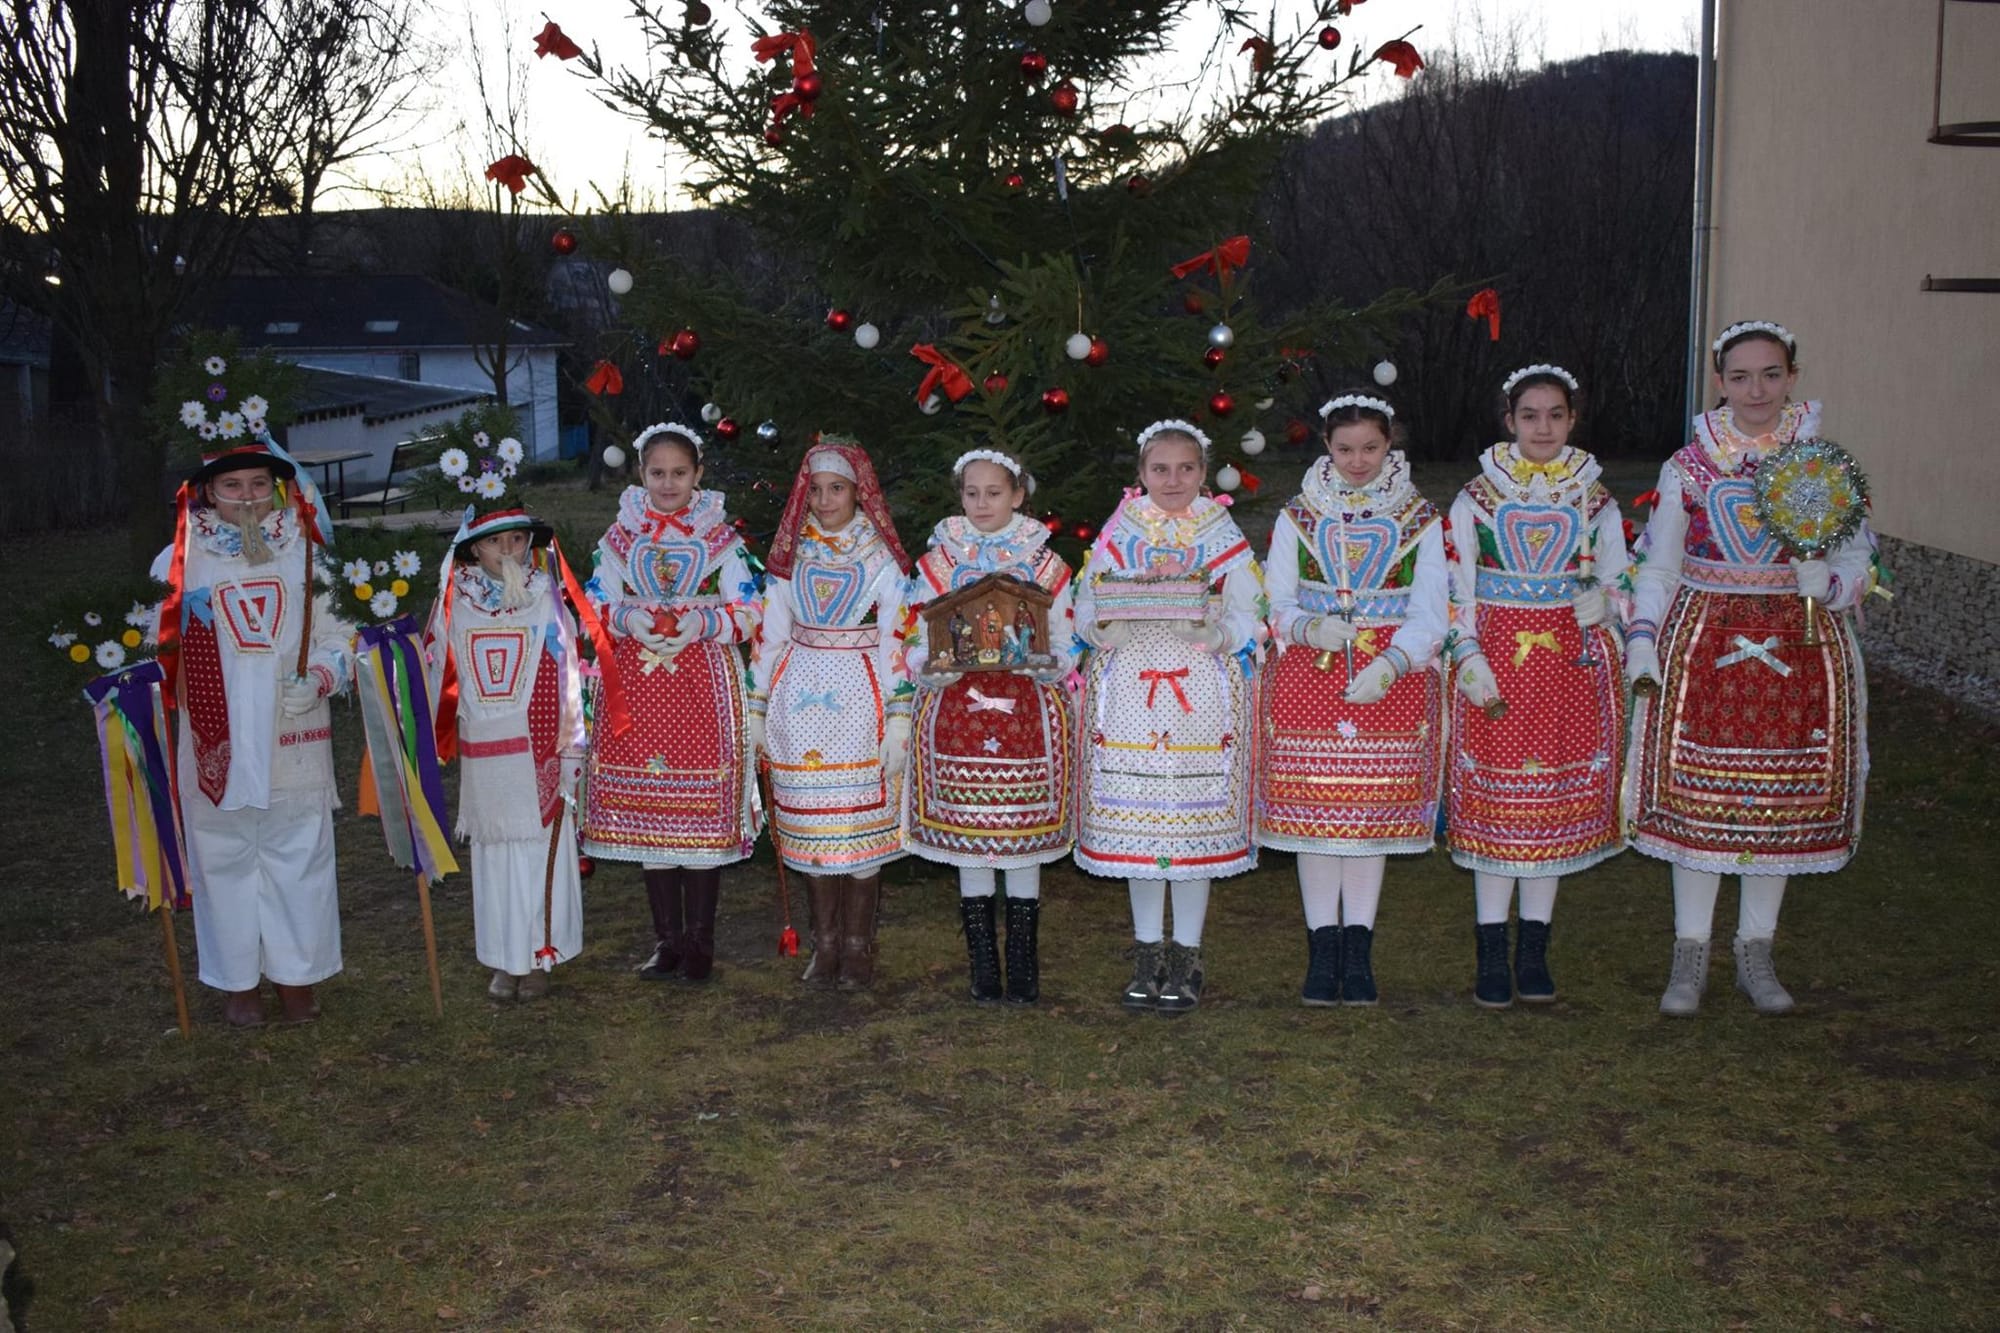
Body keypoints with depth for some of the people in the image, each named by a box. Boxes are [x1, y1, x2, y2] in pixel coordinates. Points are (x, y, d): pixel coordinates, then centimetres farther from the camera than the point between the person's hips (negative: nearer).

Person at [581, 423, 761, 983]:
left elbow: (748, 612, 0)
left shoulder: (722, 536, 4)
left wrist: (702, 623, -17)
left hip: (705, 687, -2)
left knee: (703, 812, -2)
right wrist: (628, 618, -13)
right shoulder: (619, 537, 10)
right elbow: (595, 606, 7)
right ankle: (666, 938, 16)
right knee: (647, 809, 5)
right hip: (638, 688, 2)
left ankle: (699, 941, 10)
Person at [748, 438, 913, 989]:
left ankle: (858, 944, 11)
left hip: (860, 701, -3)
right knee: (811, 823, 5)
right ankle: (824, 941, 16)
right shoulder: (791, 556, 10)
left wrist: (899, 721, -9)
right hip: (799, 703, 3)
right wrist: (756, 710, 9)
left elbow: (897, 643, -3)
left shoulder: (881, 560, 0)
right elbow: (770, 635, 12)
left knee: (862, 822, -2)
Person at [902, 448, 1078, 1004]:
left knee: (1025, 846, 2)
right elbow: (917, 651, 5)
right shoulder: (938, 562, 8)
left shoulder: (1046, 564, 7)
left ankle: (1024, 968, 12)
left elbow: (1065, 651, 6)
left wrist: (1039, 661, -9)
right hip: (957, 715, 0)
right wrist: (942, 665, -10)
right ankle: (983, 968, 13)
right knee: (968, 845, 3)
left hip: (1029, 714, 0)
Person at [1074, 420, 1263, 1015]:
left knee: (1197, 818, -1)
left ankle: (1186, 956, 13)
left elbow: (1247, 620, 0)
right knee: (1133, 817, 3)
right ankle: (1147, 953, 18)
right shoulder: (1116, 536, 9)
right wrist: (1110, 625, -17)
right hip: (1130, 694, 1)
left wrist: (1214, 632, -21)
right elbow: (1086, 613, 5)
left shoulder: (1223, 537, 6)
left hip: (1201, 694, -1)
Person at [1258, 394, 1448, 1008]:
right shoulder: (1296, 517, 9)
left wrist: (1389, 664, -18)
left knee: (1375, 809, 1)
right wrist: (1308, 627, -15)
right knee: (1313, 806, -2)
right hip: (1308, 676, 1)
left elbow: (1429, 612, -2)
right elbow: (1276, 602, 7)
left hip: (1392, 677, 0)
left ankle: (1358, 953, 10)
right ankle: (1322, 951, 7)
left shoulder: (1421, 520, 7)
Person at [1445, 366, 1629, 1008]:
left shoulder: (1595, 500, 8)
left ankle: (1533, 952, 16)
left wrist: (1601, 599, -9)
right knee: (1495, 799, -2)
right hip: (1497, 661, -2)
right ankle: (1491, 956, 7)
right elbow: (1455, 592, 0)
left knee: (1558, 801, 5)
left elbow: (1618, 582, 14)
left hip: (1572, 663, 2)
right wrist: (1472, 663, -10)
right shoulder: (1476, 497, 2)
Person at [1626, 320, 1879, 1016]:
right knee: (1697, 800, 1)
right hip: (1703, 646, -1)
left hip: (1800, 649, 1)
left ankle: (1755, 955, 24)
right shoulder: (1689, 467, 1)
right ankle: (1690, 958, 16)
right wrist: (1641, 638, -6)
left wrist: (1829, 581, -17)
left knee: (1781, 802, 8)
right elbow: (1658, 566, 6)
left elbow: (1859, 562, 4)